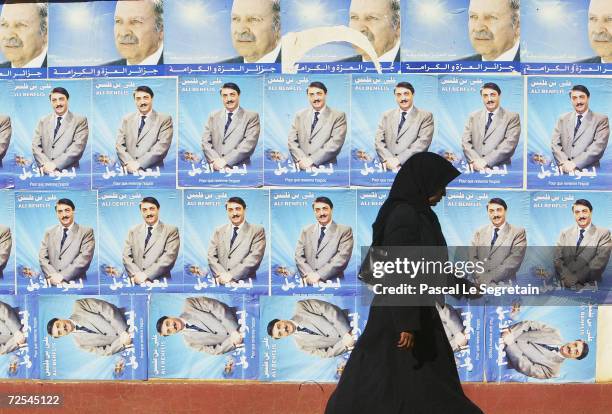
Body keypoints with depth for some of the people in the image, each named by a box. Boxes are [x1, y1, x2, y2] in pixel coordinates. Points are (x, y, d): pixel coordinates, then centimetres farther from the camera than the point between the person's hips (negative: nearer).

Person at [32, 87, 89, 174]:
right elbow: (36, 146, 10)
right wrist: (45, 164, -8)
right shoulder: (43, 121, 17)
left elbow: (78, 147, -5)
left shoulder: (80, 121, 6)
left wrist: (55, 164, -12)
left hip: (68, 172, -3)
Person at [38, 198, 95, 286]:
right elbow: (42, 257, 10)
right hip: (52, 283, 3)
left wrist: (62, 276, -11)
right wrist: (52, 275, -7)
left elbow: (84, 258, -5)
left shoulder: (86, 232, 5)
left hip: (75, 283, -3)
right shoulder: (49, 232, 16)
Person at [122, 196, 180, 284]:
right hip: (136, 282, 3)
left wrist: (146, 275, -13)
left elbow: (169, 257, -6)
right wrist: (136, 274, -8)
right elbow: (126, 256, 10)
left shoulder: (171, 231, 5)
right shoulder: (133, 231, 16)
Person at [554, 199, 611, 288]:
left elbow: (599, 262, -6)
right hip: (564, 285, 2)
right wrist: (568, 279, -12)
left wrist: (574, 280, -13)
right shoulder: (565, 233, 13)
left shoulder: (603, 233, 3)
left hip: (589, 286, -2)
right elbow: (557, 259, 6)